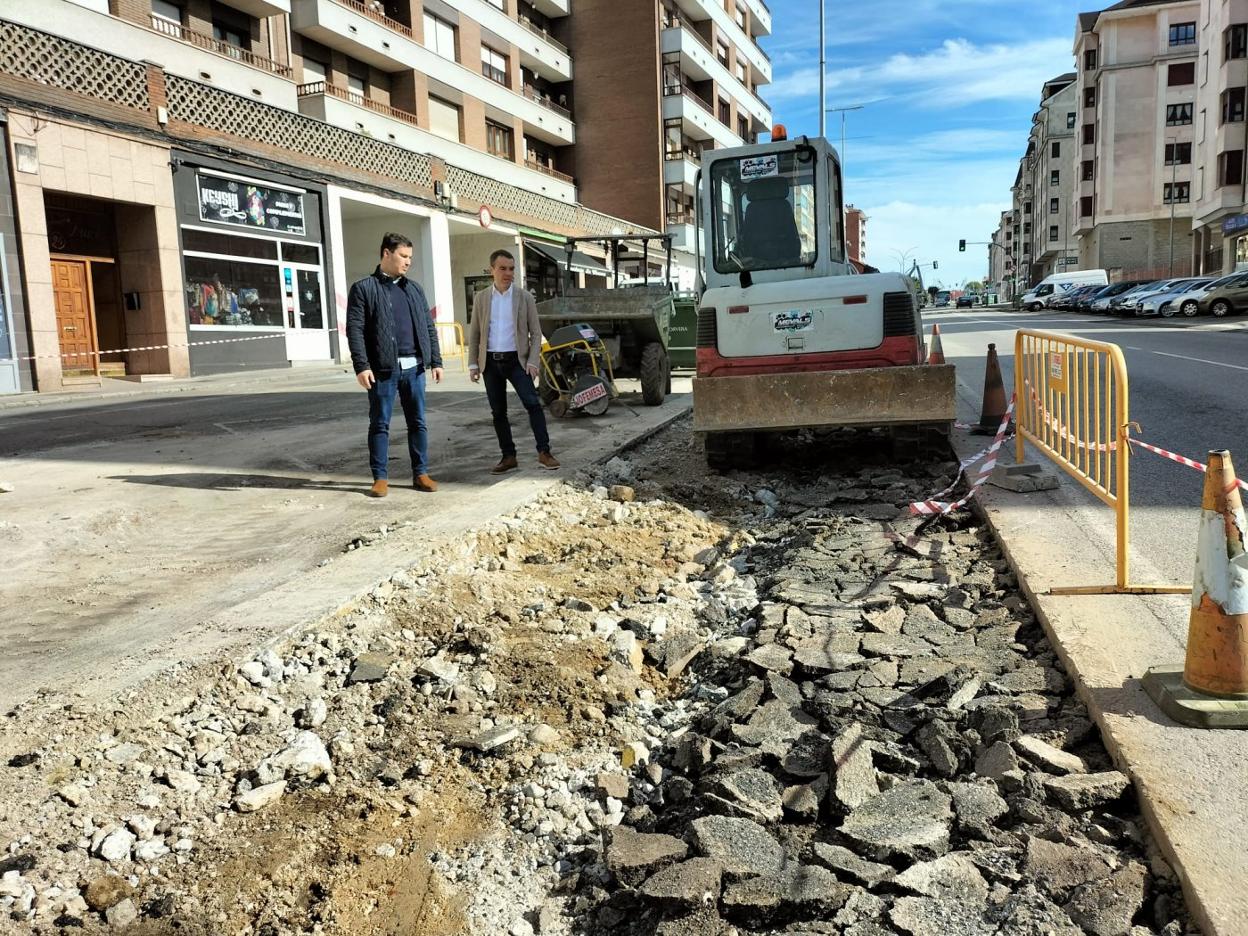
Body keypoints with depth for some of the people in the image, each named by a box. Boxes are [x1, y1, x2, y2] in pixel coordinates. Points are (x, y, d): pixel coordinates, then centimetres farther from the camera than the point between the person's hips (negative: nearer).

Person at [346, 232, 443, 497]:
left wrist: (436, 361, 8)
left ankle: (421, 473, 15)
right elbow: (355, 330, -6)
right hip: (383, 369, -4)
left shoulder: (414, 288, 15)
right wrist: (361, 366, -15)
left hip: (414, 367, 4)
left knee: (418, 422, 7)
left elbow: (428, 327, 15)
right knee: (380, 425, 3)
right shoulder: (364, 288, 0)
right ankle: (380, 477, 10)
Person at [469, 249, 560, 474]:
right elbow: (474, 334, 9)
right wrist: (473, 364, 3)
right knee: (498, 412, 6)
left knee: (532, 403, -15)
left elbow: (536, 332, 1)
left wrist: (533, 361, -9)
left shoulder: (525, 297, 1)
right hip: (491, 363, 2)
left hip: (516, 360, -2)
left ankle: (544, 453, -11)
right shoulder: (480, 299, 6)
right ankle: (509, 457, 14)